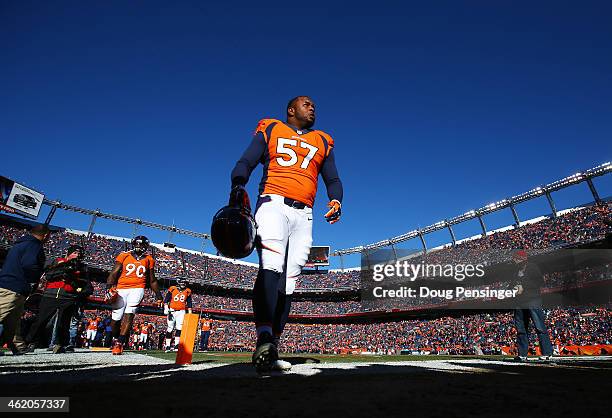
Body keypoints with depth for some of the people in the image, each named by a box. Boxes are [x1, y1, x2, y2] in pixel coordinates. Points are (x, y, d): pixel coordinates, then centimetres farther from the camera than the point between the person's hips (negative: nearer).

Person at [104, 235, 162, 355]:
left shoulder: (149, 260, 13)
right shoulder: (124, 256, 10)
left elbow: (152, 280, 20)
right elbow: (114, 273, 3)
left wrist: (158, 295, 18)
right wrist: (109, 288, -12)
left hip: (137, 289, 0)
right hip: (121, 289, 0)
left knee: (129, 314, -17)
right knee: (116, 318, 4)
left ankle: (119, 343, -13)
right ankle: (115, 339, 30)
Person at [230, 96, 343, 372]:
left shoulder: (322, 142, 24)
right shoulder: (270, 130, 16)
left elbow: (333, 180, 20)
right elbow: (245, 163, 4)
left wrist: (335, 200, -3)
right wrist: (238, 185, -19)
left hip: (303, 214, 3)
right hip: (274, 203, -3)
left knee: (288, 282, -1)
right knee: (271, 268, -25)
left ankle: (270, 352, 5)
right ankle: (264, 339, -28)